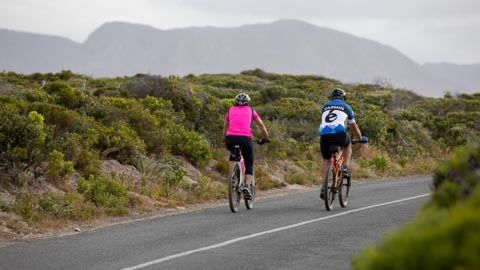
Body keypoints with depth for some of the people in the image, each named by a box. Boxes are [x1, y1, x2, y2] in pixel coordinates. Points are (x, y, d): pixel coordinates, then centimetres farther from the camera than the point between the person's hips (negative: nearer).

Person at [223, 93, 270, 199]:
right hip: (245, 138, -1)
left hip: (230, 139, 1)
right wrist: (266, 139, 38)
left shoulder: (230, 110, 24)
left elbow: (225, 128, 33)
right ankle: (247, 186, -12)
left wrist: (225, 139, 48)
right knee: (249, 165, 12)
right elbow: (262, 126, 26)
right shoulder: (251, 111, 21)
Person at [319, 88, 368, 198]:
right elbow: (354, 127, 33)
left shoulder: (325, 106, 28)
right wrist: (361, 138, 48)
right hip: (339, 133, -2)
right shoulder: (346, 107, 23)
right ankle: (345, 167, 17)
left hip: (324, 134, 2)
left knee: (326, 160, 16)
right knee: (347, 145, 33)